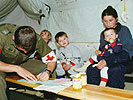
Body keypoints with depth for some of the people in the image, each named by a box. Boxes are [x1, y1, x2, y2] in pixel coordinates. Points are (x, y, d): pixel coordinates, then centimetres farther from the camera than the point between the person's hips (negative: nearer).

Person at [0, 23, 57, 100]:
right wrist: (17, 68, -43)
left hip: (22, 63, 4)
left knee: (52, 71, -11)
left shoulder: (37, 39, -23)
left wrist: (48, 71, -31)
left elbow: (52, 59, -13)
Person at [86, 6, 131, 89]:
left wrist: (108, 61, -24)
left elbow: (126, 53, -13)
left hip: (123, 62, -4)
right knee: (91, 69, -24)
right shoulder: (103, 34, 15)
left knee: (114, 71, -37)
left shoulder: (124, 30, -3)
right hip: (107, 61, 5)